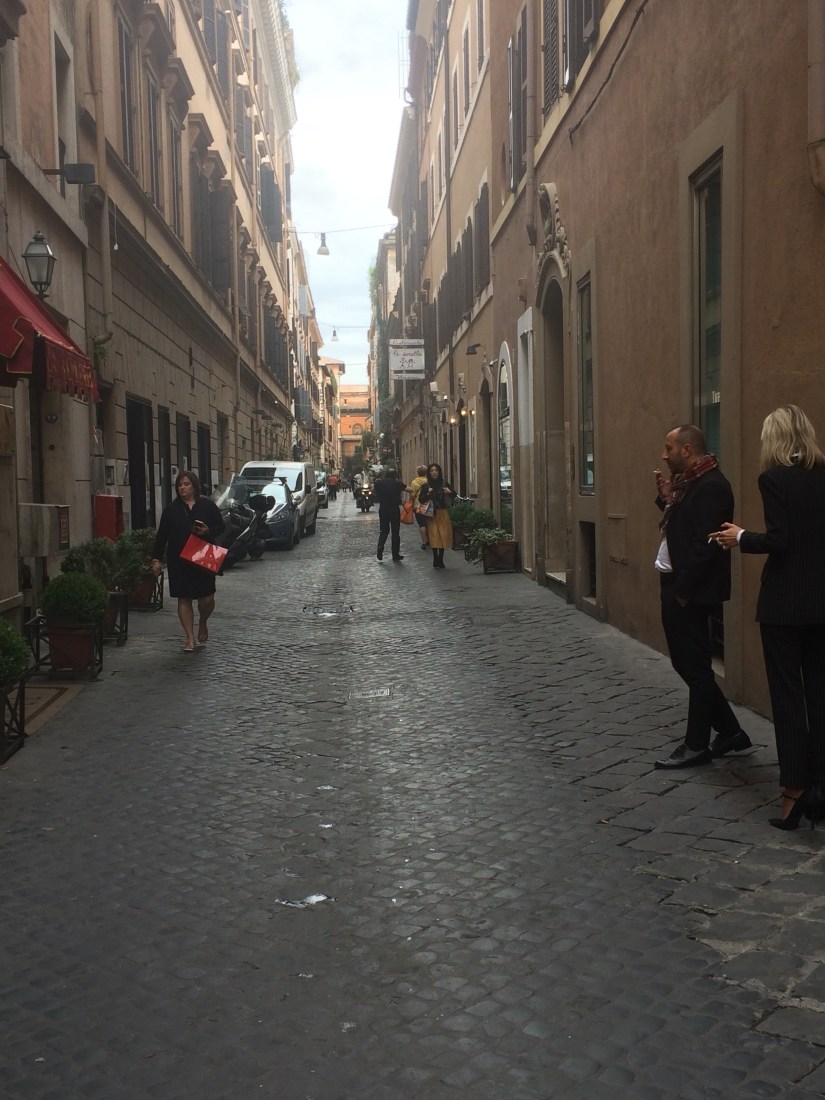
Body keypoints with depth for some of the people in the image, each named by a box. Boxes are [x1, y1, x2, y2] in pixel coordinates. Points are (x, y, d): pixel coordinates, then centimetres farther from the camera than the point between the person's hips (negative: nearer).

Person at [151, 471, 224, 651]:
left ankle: (203, 624, 30)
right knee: (184, 599, 1)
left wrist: (208, 531, -14)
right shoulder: (171, 509, 4)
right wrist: (156, 558, -2)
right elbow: (162, 535, 4)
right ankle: (190, 638, 8)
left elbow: (220, 526, 7)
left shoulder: (207, 505, 2)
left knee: (207, 598, -2)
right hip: (179, 560, 1)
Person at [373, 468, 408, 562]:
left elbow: (373, 490, 17)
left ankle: (380, 550, -2)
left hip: (383, 510, 2)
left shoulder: (379, 483, 0)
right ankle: (395, 555, 9)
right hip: (395, 510, -2)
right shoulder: (397, 483, -7)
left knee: (384, 530, 16)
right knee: (395, 532, 7)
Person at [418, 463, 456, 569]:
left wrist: (449, 492, -8)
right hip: (432, 514, -2)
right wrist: (428, 494, -17)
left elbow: (454, 495, 13)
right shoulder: (426, 486, 1)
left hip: (443, 513, 2)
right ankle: (436, 559, -1)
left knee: (443, 536, 0)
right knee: (434, 536, -8)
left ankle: (440, 560, 9)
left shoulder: (444, 484, 5)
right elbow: (420, 499, -2)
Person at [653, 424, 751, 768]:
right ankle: (730, 731, 26)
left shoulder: (711, 485, -17)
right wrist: (667, 498, 6)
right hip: (675, 585, 10)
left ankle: (697, 745, 12)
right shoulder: (691, 482, 13)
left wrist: (684, 591, -20)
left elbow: (704, 544, -22)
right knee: (686, 663, 15)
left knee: (694, 666, 1)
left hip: (690, 591, -10)